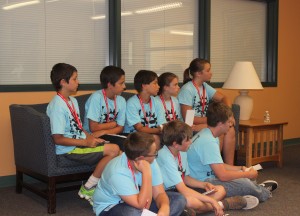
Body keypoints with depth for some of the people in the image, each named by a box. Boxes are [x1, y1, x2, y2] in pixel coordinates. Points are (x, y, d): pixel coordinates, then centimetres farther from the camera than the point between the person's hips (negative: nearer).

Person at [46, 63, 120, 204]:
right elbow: (58, 139, -20)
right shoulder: (57, 106, -17)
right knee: (113, 150, -20)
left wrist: (90, 137, 1)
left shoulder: (73, 101, 14)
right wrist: (86, 142, -18)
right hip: (69, 150, -9)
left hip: (80, 143, 9)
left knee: (115, 149, -4)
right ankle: (87, 189, -7)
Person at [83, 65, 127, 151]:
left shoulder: (121, 101, 0)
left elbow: (120, 128, 1)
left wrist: (104, 132, -16)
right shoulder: (96, 97, -17)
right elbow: (93, 128, -17)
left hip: (108, 135, 6)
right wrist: (113, 124, -5)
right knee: (123, 143, -27)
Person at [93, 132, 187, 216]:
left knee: (179, 199, -6)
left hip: (138, 199, 7)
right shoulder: (118, 172, -34)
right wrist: (147, 173, -37)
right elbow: (142, 205, -35)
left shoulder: (150, 161, -14)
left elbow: (159, 193, -11)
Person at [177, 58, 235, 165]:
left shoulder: (205, 86, 12)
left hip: (205, 124, 8)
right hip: (191, 127, -8)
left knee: (230, 130, -16)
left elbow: (223, 98, 17)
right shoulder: (187, 90, -14)